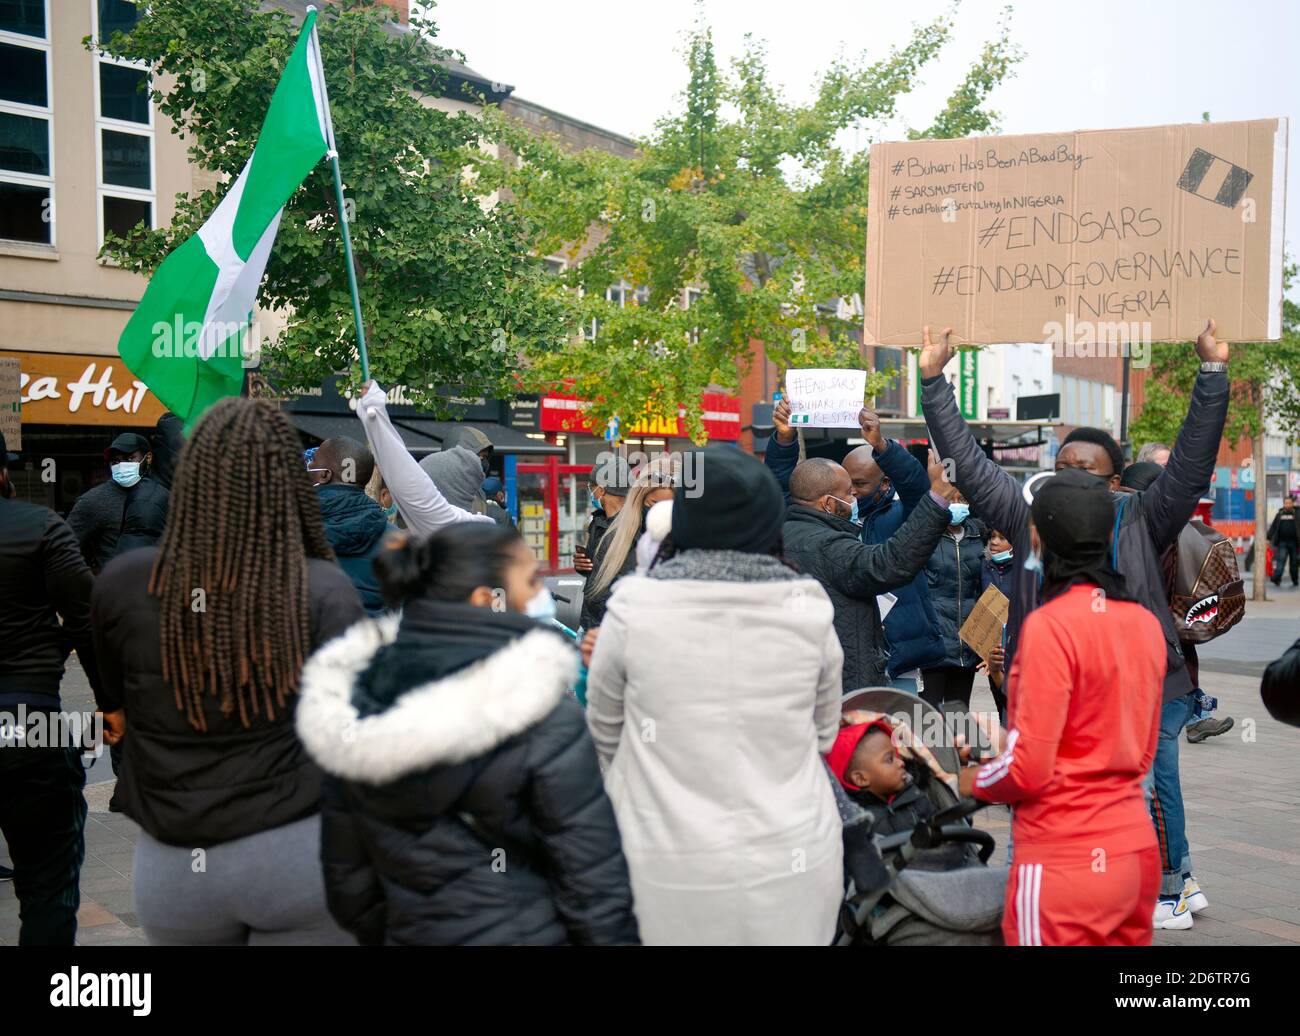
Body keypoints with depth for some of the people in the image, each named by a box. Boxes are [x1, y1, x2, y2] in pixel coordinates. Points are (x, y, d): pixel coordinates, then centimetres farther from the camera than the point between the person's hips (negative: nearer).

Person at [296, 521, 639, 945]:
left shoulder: (351, 702, -4)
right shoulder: (544, 717, -20)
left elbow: (345, 871, 4)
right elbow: (594, 880, -17)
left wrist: (374, 932, 17)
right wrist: (614, 935, -5)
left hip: (409, 931, 5)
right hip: (526, 931, -4)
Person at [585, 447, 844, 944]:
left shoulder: (635, 608, -13)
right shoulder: (808, 608, -8)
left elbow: (605, 732, 3)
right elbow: (824, 733, 7)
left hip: (677, 870, -2)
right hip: (794, 860, 2)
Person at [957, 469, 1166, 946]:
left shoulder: (1050, 625, -17)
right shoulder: (1146, 622, 4)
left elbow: (1028, 768, -15)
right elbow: (1143, 751, 13)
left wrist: (974, 781, 3)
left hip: (1067, 861, -7)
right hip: (1137, 848, 7)